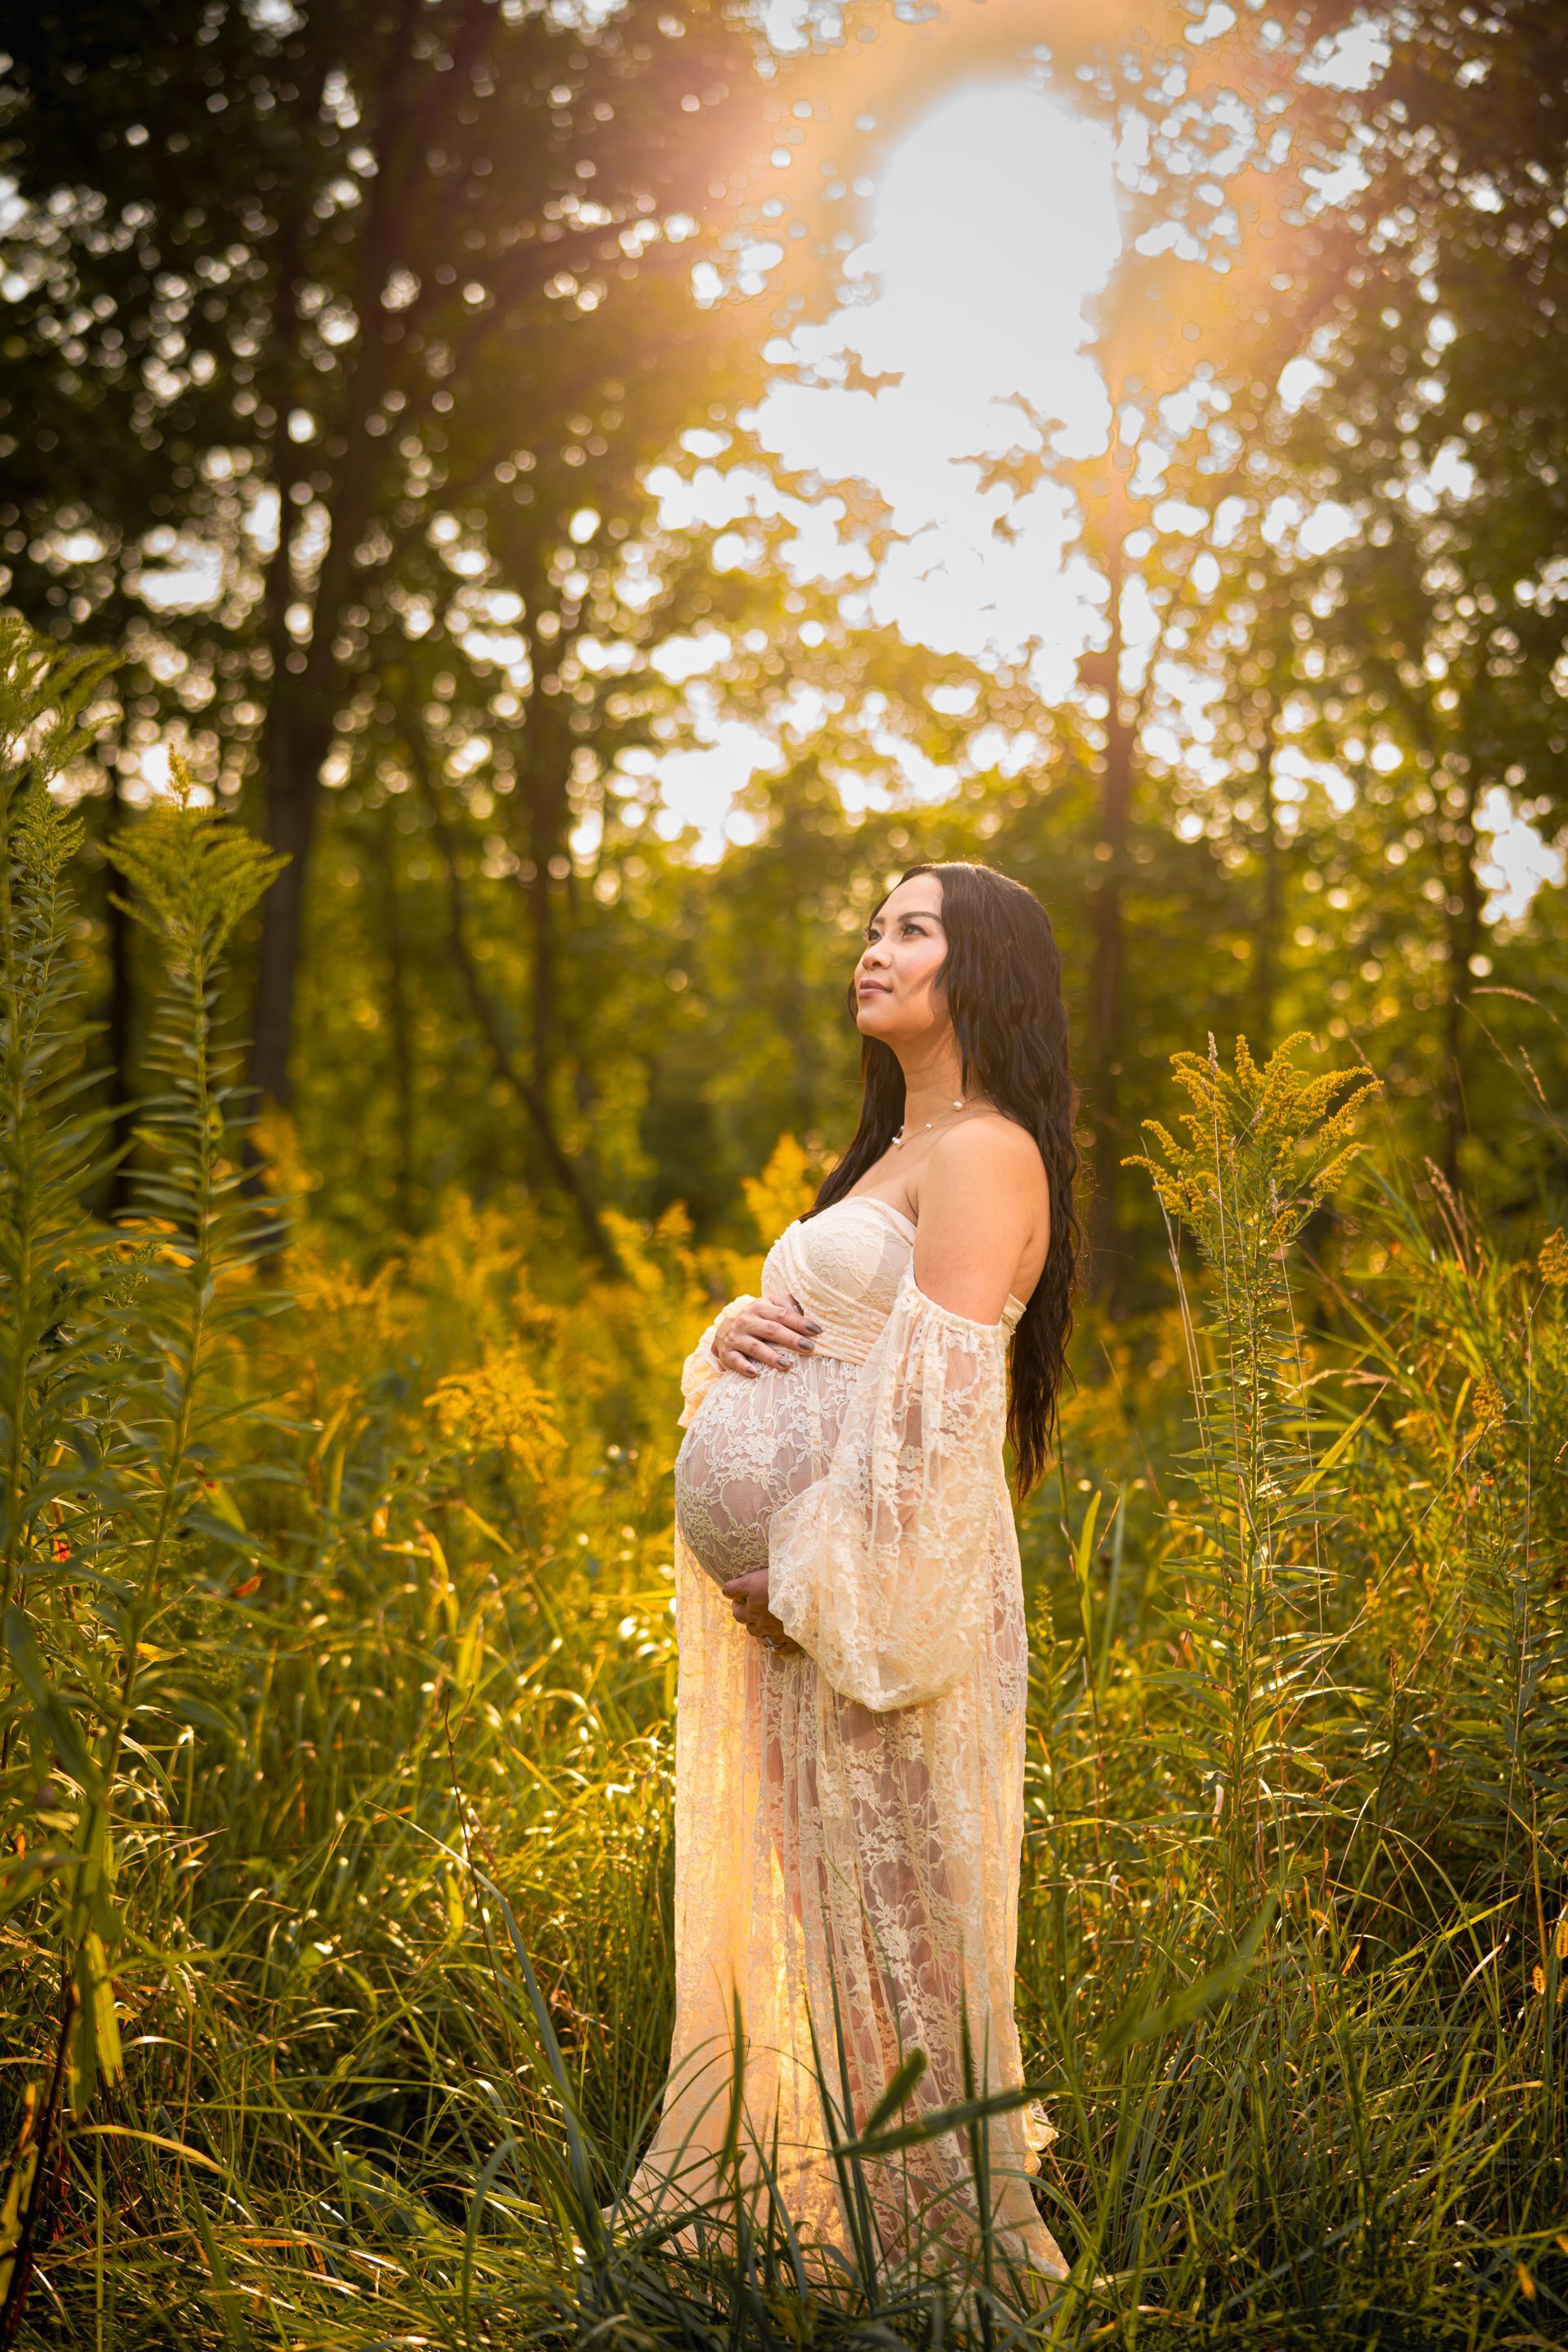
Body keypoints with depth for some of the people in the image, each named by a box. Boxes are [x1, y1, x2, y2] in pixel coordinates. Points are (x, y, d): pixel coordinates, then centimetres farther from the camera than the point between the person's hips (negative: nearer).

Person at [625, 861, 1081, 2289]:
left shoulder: (983, 1154, -10)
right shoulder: (892, 1155, 20)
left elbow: (936, 1400, -19)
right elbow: (809, 1348, 25)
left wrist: (816, 1577, -18)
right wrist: (731, 1339, 2)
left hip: (890, 1582, -9)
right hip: (808, 1594, 9)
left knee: (890, 1904, -4)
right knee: (796, 1901, 13)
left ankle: (952, 2225, 6)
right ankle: (794, 2199, 22)